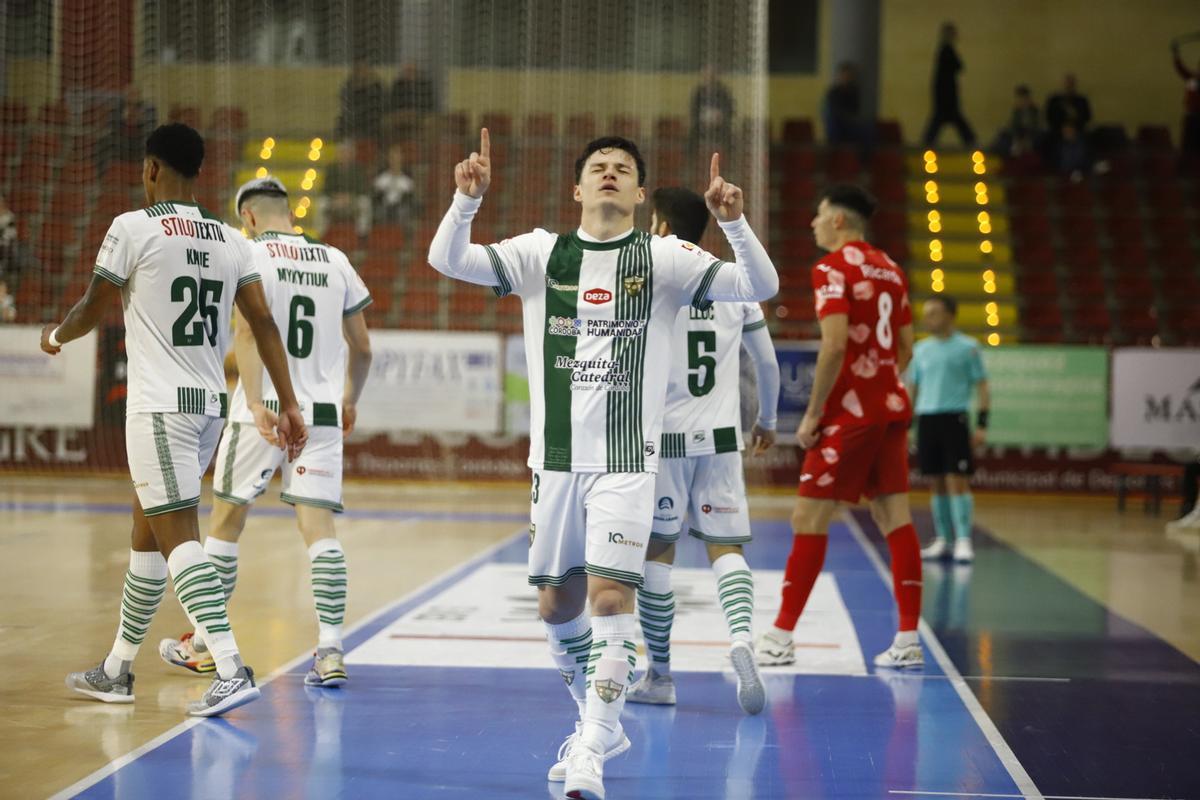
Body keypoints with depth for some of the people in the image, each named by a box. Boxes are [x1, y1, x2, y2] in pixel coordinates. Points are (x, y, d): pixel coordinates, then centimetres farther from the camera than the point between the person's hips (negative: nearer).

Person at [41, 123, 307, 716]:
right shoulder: (230, 240, 9)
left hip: (160, 406, -7)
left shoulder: (133, 228, -7)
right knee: (146, 531, 18)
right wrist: (289, 406, 6)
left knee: (178, 538, -11)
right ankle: (117, 671, 28)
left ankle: (231, 672, -23)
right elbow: (263, 322, 5)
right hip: (211, 404, 7)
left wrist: (55, 336, 23)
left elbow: (93, 310, 1)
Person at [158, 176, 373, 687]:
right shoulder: (335, 261, 11)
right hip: (322, 414, 4)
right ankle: (330, 650, -10)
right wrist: (351, 399, 31)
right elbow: (362, 348, 15)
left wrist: (255, 402, -25)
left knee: (226, 522, 10)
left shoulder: (251, 255, -3)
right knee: (319, 529, 1)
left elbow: (248, 329, -19)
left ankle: (203, 645, 20)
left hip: (262, 414, -3)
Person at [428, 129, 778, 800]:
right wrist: (468, 198, -21)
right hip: (556, 459, 3)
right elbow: (447, 261, -3)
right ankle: (602, 723, 32)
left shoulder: (664, 258, 0)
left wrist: (734, 222, -27)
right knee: (557, 605, 11)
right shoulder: (542, 254, 6)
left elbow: (762, 287, -9)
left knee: (610, 596, -15)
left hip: (627, 461, -3)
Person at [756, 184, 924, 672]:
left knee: (809, 517, -2)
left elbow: (835, 344, -20)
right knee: (895, 518, 6)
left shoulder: (833, 268, -9)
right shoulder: (890, 269, 15)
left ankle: (780, 639, 0)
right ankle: (908, 641, 4)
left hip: (850, 412, -8)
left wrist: (812, 414, -14)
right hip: (891, 406, 8)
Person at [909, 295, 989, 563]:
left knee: (957, 480, -9)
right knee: (938, 482, 7)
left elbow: (982, 387, -1)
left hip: (954, 418, -4)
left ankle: (963, 541, -8)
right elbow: (913, 388, 19)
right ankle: (943, 541, 13)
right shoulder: (921, 349, 14)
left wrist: (982, 425, -9)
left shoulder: (967, 347, 0)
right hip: (926, 418, 4)